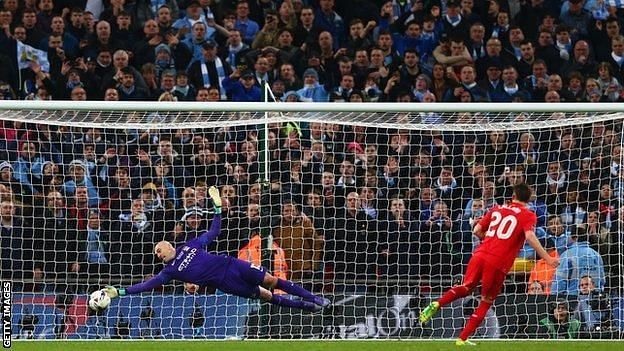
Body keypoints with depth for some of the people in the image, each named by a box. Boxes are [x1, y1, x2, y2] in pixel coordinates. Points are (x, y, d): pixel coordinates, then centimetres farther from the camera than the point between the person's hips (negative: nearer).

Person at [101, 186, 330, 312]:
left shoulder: (190, 245, 8)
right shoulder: (170, 271, 1)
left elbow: (214, 232, 17)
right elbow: (148, 285, -5)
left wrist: (217, 206, 10)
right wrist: (119, 292, -12)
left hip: (231, 265, 2)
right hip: (225, 282, -2)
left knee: (270, 281, -1)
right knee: (264, 296, -5)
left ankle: (312, 298, 10)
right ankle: (305, 306, 4)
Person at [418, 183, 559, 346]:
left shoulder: (497, 209, 18)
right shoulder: (528, 215, 4)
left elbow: (477, 231, 19)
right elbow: (530, 236, -14)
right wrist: (547, 259, -14)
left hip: (480, 254, 4)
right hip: (499, 264, -4)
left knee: (466, 287, 22)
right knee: (486, 302, 12)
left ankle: (437, 304, -5)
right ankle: (463, 338, 9)